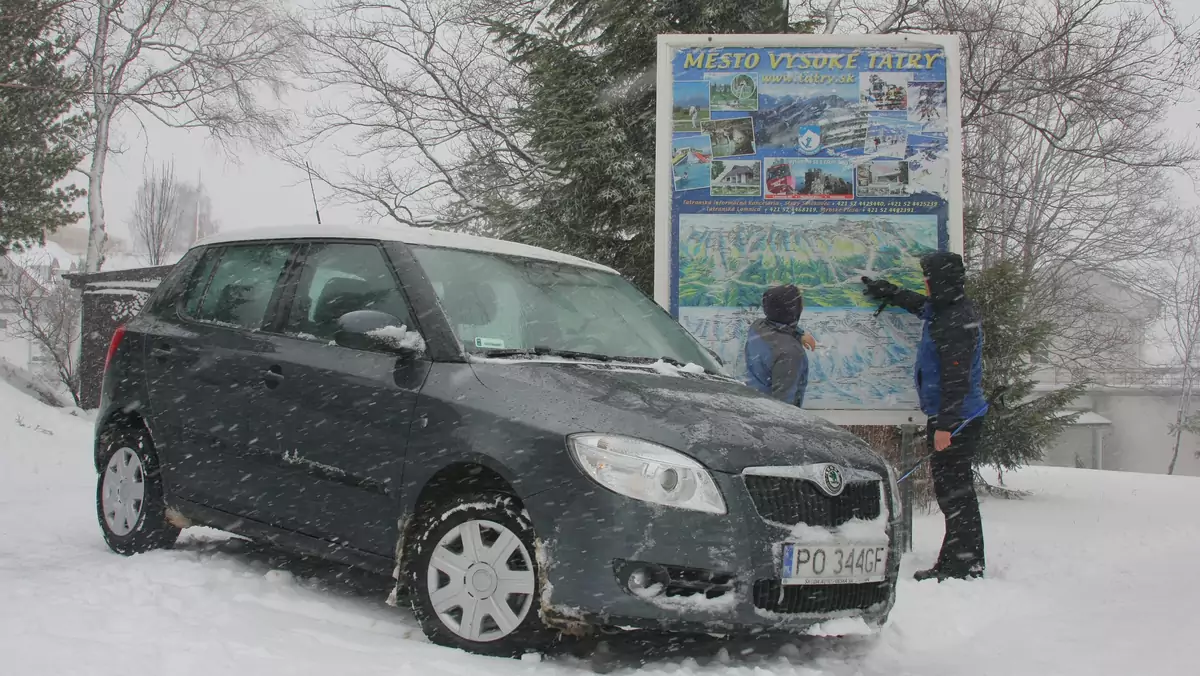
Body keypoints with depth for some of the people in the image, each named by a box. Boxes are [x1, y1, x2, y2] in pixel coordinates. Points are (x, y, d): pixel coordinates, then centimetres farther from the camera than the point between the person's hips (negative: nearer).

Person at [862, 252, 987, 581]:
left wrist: (945, 425, -24)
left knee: (953, 491, -7)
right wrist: (884, 291, 45)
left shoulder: (957, 322, -20)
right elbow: (918, 303, 35)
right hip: (958, 417, 11)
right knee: (956, 489, 14)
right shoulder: (946, 308, 11)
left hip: (957, 420, -11)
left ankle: (962, 566, -1)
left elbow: (957, 378, -24)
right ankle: (964, 562, 22)